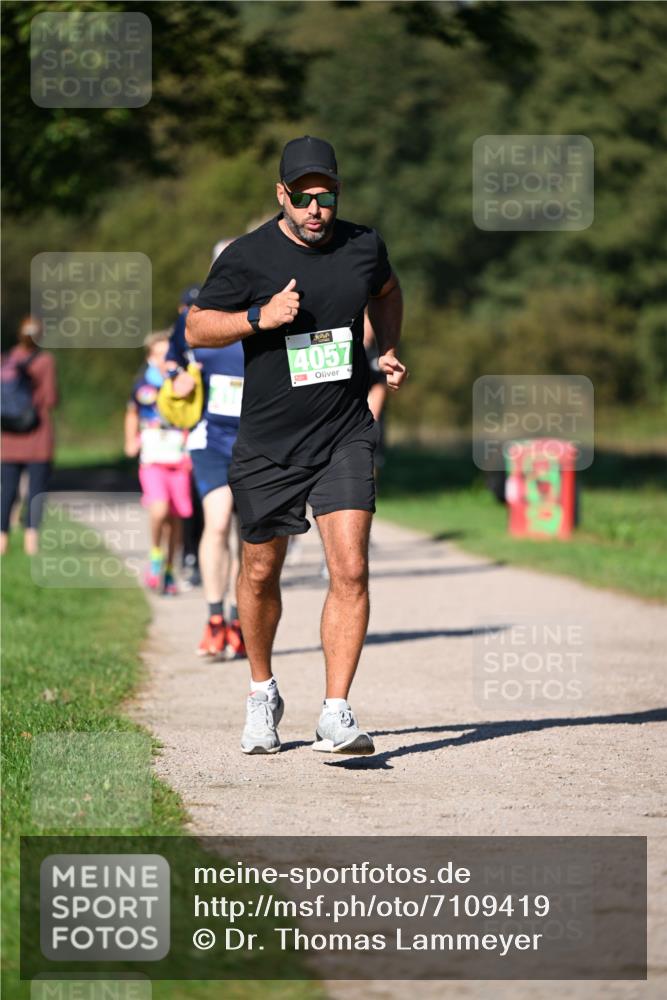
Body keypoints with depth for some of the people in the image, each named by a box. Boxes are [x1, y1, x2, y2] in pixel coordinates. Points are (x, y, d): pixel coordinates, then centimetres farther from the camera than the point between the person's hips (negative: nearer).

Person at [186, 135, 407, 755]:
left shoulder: (363, 246, 2)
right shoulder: (247, 256, -8)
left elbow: (386, 290, 25)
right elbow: (196, 329, -3)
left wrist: (388, 350, 11)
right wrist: (260, 317, -18)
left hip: (345, 437, 1)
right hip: (268, 443, -1)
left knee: (350, 570, -14)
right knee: (260, 575, 11)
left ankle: (336, 715, -12)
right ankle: (262, 693, 35)